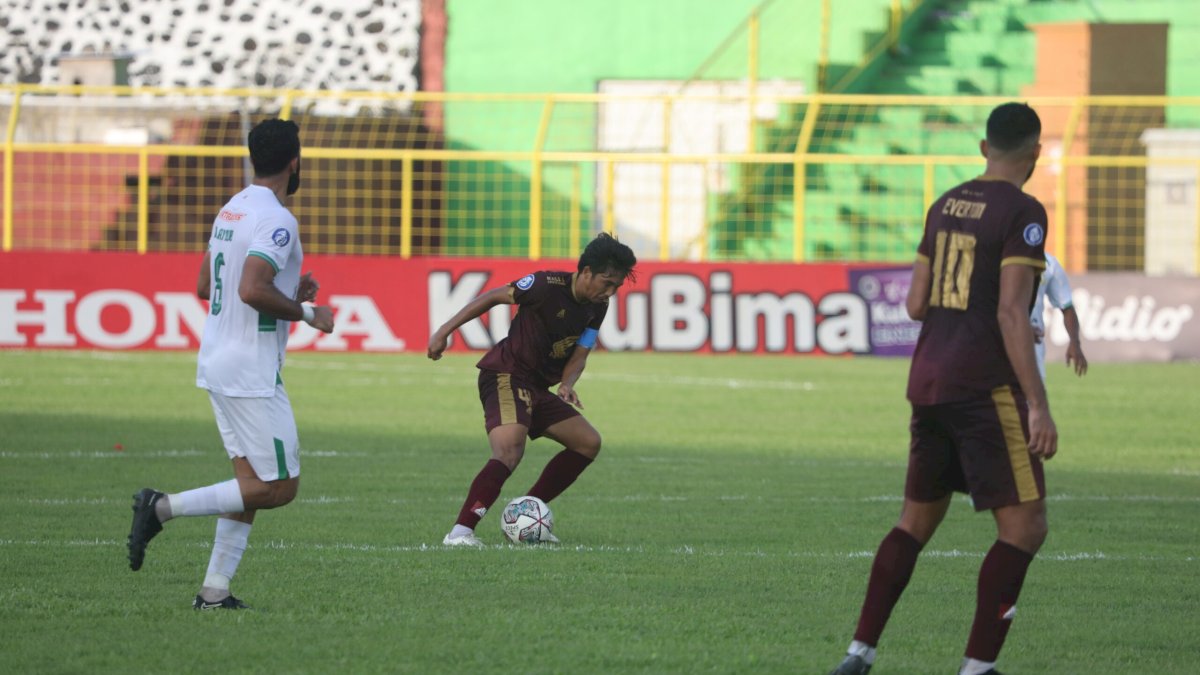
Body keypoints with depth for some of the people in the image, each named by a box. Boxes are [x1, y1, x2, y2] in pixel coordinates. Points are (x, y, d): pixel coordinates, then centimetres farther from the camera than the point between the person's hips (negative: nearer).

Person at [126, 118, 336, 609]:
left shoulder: (230, 211, 12)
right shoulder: (276, 220, -17)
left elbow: (205, 286, 18)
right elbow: (252, 291, -28)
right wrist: (306, 313, -13)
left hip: (217, 365, 10)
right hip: (252, 371, -10)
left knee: (251, 481, 12)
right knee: (280, 487, -4)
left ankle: (214, 591, 6)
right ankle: (165, 507, -10)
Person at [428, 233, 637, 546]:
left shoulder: (597, 308, 5)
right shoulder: (548, 286, -17)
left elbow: (578, 356, 8)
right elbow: (493, 297, -9)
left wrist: (567, 384, -15)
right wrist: (445, 331, -10)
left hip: (536, 387, 9)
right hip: (506, 376, -9)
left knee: (588, 442, 11)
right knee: (510, 452, -29)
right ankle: (460, 532, -36)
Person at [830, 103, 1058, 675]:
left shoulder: (945, 206, 11)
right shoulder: (1022, 213, -11)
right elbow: (1011, 312, -18)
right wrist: (1037, 406, -19)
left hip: (928, 379, 8)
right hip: (985, 385, -8)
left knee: (918, 517, 17)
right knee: (1025, 525, -2)